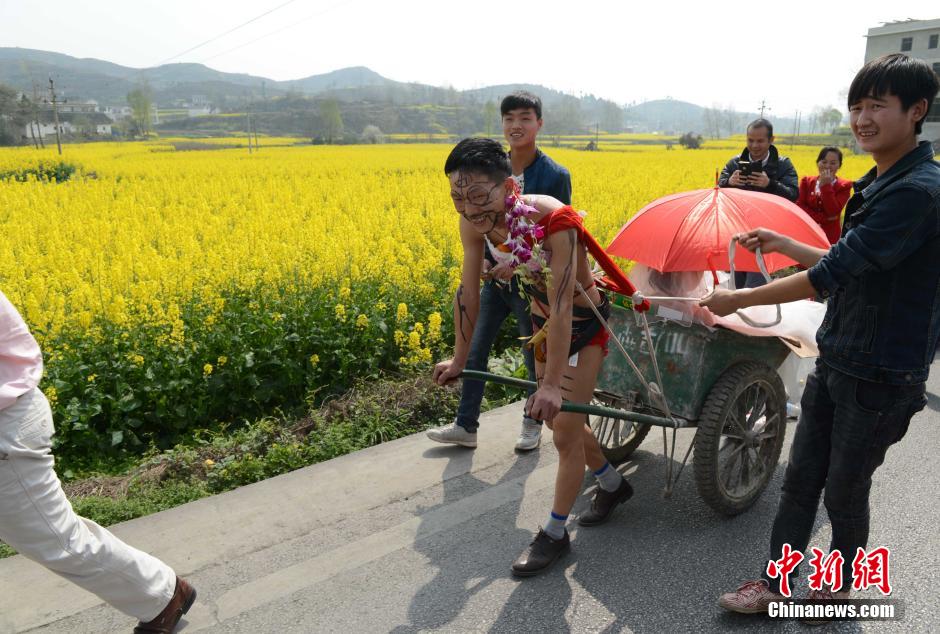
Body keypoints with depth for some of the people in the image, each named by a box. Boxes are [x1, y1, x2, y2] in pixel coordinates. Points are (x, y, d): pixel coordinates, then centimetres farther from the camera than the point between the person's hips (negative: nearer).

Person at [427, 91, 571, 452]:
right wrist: (481, 259, -8)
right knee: (474, 351, 8)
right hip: (495, 277, 5)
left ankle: (532, 425, 32)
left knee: (535, 356, 11)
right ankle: (465, 426, 22)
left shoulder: (555, 176, -11)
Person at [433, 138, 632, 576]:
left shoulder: (555, 222, -36)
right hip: (544, 321, 7)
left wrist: (552, 383, -37)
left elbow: (562, 306, -37)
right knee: (557, 419, 17)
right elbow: (468, 291, -8)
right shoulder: (476, 223, -17)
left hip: (583, 324, -7)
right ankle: (613, 484, 42)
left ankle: (554, 533, 18)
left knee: (565, 429, -2)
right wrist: (459, 359, -1)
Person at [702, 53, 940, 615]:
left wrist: (740, 300, -21)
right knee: (799, 482, 12)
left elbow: (832, 273, -26)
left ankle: (841, 583, 37)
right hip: (835, 363, 8)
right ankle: (775, 584, 25)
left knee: (844, 493, 11)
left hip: (881, 378, -8)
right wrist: (783, 245, 12)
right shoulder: (879, 183, 8)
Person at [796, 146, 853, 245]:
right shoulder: (806, 181, 9)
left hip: (830, 237, -2)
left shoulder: (844, 186, 1)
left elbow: (833, 212, -13)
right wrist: (823, 218, -11)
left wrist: (826, 186, -14)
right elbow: (799, 207, -3)